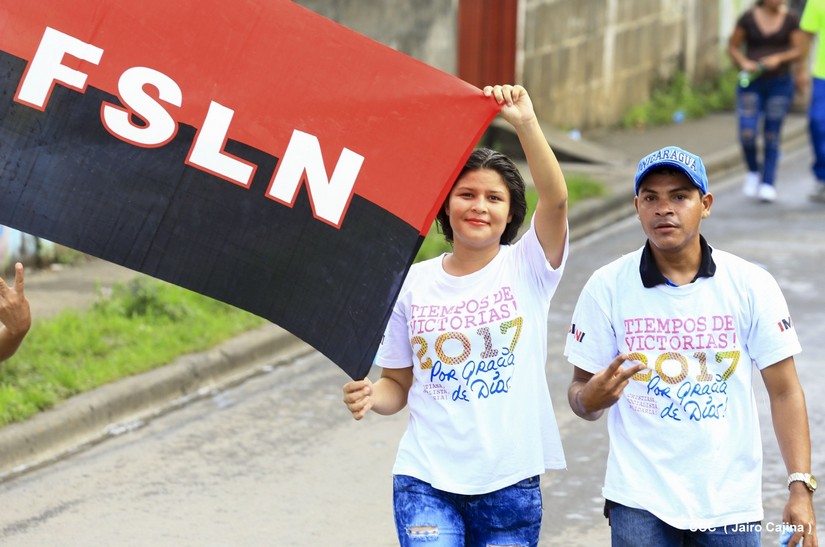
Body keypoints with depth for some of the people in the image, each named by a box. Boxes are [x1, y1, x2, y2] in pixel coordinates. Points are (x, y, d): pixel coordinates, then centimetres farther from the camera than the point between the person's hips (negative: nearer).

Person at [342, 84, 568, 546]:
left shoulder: (527, 268, 0)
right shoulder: (415, 283, 5)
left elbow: (556, 200, -19)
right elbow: (399, 383, 12)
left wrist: (526, 123, -31)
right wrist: (372, 395, -11)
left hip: (509, 484, 0)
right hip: (427, 480, 0)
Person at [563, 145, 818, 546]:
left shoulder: (751, 285, -2)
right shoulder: (607, 287, -2)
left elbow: (784, 392, 0)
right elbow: (580, 394, 2)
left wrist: (800, 488, -9)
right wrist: (592, 397, -22)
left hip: (729, 501, 1)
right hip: (639, 502, 0)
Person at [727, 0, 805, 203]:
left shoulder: (791, 18, -2)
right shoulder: (748, 17, -4)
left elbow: (798, 51, -2)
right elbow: (732, 47, 3)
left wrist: (778, 58, -20)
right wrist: (744, 63, -16)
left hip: (780, 84, 0)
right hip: (751, 83, 0)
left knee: (771, 137, -2)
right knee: (747, 134, -12)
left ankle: (767, 186, 4)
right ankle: (753, 171, 14)